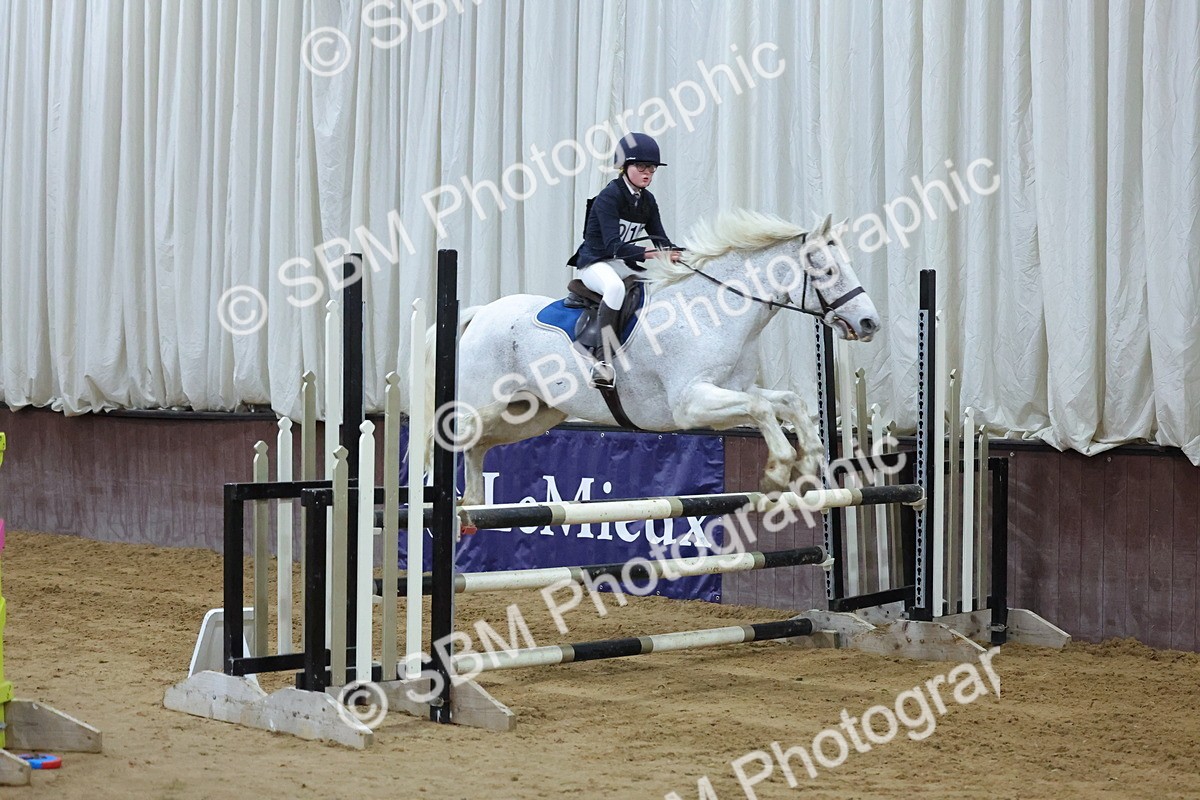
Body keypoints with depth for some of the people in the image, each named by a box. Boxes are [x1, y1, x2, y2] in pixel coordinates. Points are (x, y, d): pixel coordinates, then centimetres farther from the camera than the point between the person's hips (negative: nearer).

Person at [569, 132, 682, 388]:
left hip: (623, 265, 8)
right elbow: (614, 245, -27)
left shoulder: (647, 201, 7)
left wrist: (676, 255, -17)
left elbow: (661, 239, 6)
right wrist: (653, 254, -38)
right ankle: (602, 358, -41)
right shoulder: (609, 197, -17)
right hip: (594, 263, -8)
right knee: (615, 287, -40)